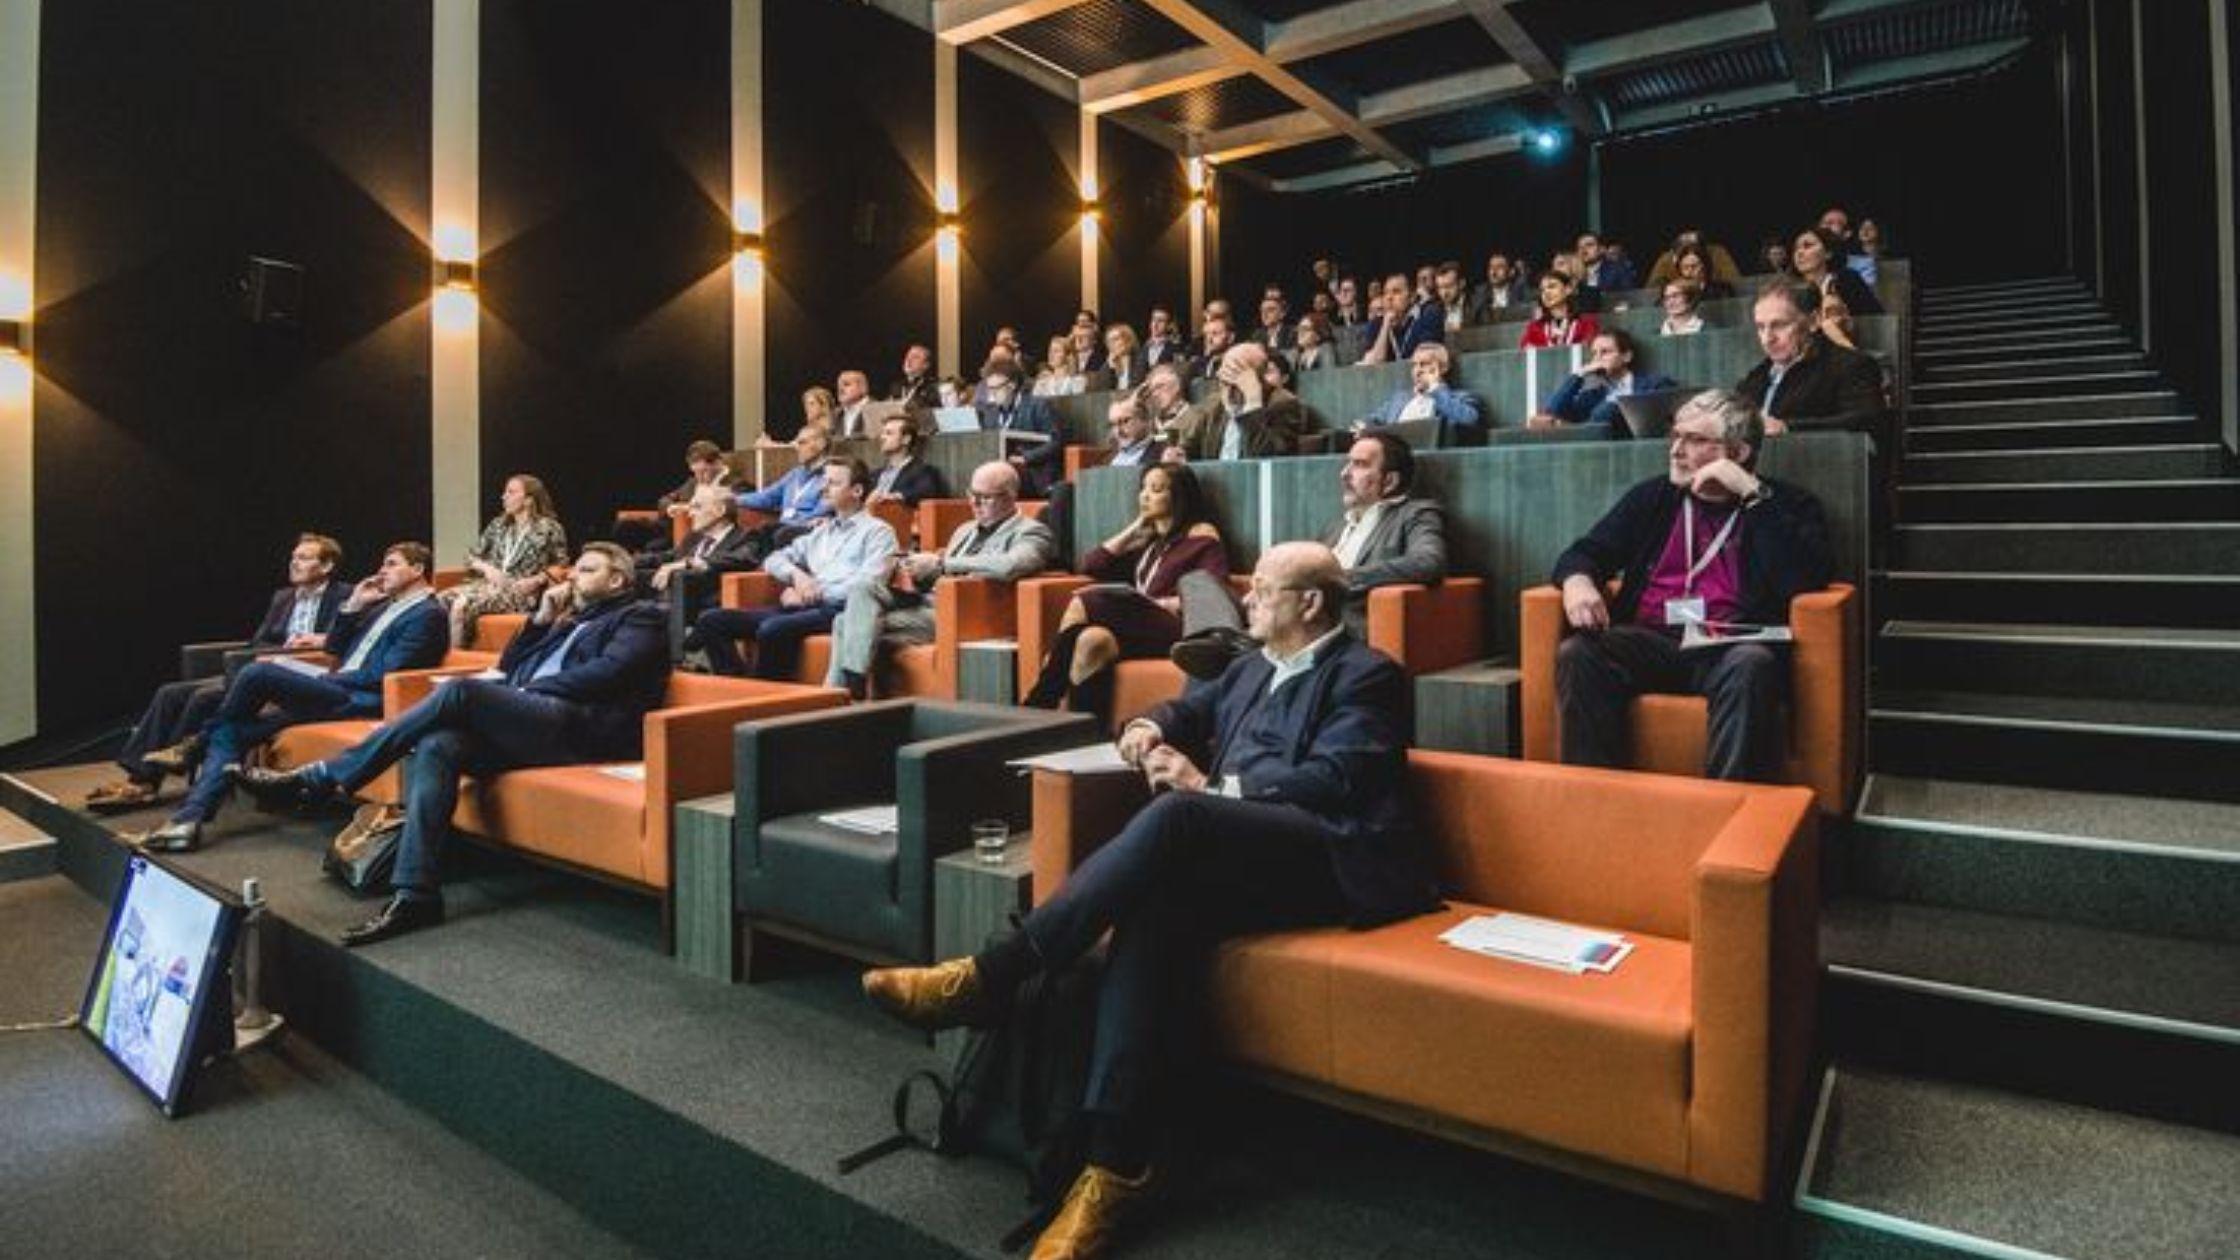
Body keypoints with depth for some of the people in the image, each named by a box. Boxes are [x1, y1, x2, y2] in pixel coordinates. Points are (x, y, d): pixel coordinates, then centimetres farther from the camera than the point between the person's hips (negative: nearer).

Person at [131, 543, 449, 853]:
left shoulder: (429, 614, -5)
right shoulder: (384, 605, 24)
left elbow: (382, 677, -14)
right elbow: (334, 648, 24)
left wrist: (323, 679, -10)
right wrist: (353, 605, 12)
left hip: (361, 701, -9)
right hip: (335, 690, 9)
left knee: (259, 672, -20)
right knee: (231, 730, -3)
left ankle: (196, 744, 6)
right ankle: (189, 819, -8)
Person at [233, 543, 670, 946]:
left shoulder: (639, 617, 11)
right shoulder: (569, 621, 34)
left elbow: (608, 673, -8)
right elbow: (507, 666, 28)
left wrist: (531, 690, -8)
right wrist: (542, 619, 17)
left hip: (582, 727, -7)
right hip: (525, 725, 7)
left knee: (459, 691, -24)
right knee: (436, 745, -21)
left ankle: (321, 778, -13)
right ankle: (415, 894, -24)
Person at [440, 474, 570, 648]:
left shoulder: (548, 528, 3)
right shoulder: (498, 524, 19)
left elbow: (561, 564, 3)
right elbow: (471, 556, 19)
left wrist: (536, 581, -12)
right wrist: (486, 568, -3)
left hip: (519, 592, -6)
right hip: (488, 584, 6)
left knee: (462, 605, -32)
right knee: (440, 600, -24)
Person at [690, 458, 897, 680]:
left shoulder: (877, 532, 6)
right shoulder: (822, 531, 27)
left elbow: (866, 586, -9)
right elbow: (773, 559, 26)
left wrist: (816, 593, -9)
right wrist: (796, 573, 3)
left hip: (840, 609, -7)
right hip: (802, 606, 7)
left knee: (773, 629, -36)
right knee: (712, 619, -8)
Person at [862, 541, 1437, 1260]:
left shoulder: (1366, 676, 3)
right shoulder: (1253, 669, 26)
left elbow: (1332, 782, -10)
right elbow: (1187, 710, 34)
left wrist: (1210, 787, -15)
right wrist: (1149, 729, 8)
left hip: (1328, 859, -6)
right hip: (1237, 859, 6)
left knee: (1174, 815, -33)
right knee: (1154, 911, -28)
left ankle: (989, 978, -29)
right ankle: (1118, 1164, -30)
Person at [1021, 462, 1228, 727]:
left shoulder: (1201, 534, 11)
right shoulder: (1146, 540, 29)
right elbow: (1090, 566, 19)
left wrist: (1163, 603, -12)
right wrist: (1135, 527, 19)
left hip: (1172, 629, -5)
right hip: (1139, 624, 5)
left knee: (1083, 604, -26)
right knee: (1092, 639, -30)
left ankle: (1038, 705, -22)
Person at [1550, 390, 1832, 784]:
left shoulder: (1787, 505, 12)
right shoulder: (1654, 496, 22)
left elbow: (1806, 580, -7)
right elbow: (1584, 553, 16)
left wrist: (1753, 494, -8)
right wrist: (1577, 580, -9)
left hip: (1729, 648, -2)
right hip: (1648, 642, 2)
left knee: (1751, 665, -37)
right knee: (1577, 654, -27)